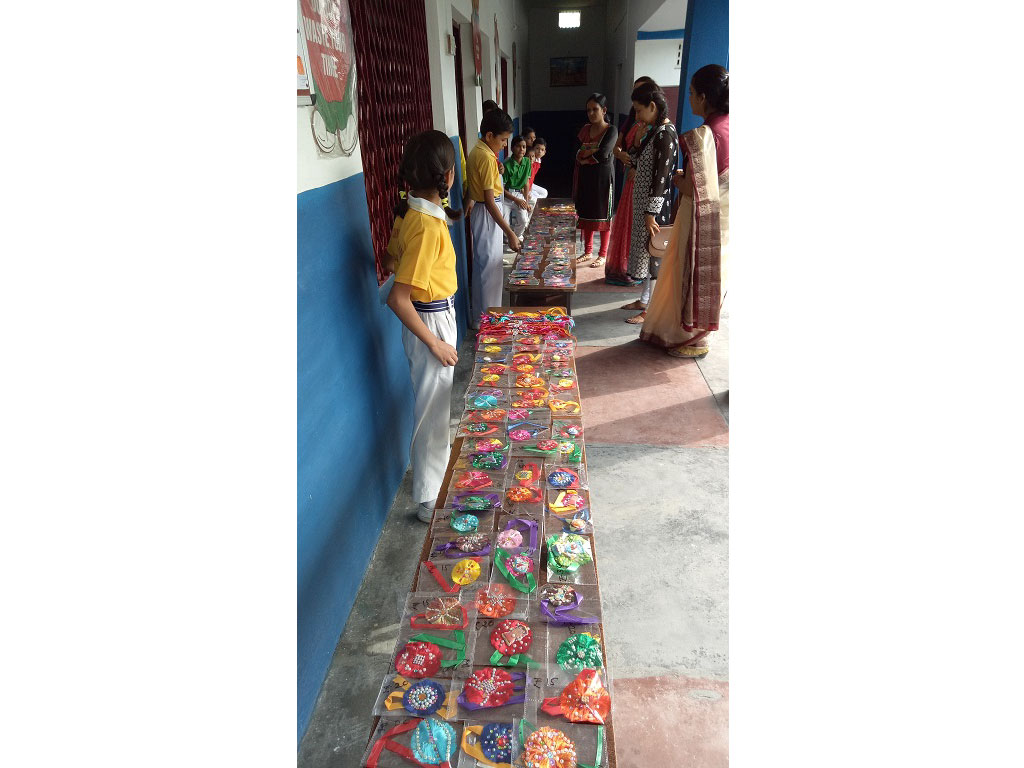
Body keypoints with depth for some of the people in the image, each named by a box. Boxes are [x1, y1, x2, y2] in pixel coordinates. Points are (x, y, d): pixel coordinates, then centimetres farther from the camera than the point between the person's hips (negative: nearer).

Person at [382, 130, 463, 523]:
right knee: (432, 410, 5)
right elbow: (398, 299, -28)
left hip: (431, 315, 9)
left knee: (433, 404, 25)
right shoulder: (428, 225, -27)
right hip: (432, 320, -9)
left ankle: (435, 470, 47)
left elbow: (392, 262, 13)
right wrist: (435, 344, -21)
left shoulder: (409, 211, 0)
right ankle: (429, 500, 22)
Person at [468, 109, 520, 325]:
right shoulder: (486, 157, -21)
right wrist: (510, 234, -25)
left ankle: (481, 315, 28)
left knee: (484, 264, 17)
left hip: (481, 210, 10)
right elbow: (490, 202, -25)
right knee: (489, 265, -1)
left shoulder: (478, 151, 9)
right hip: (487, 215, -10)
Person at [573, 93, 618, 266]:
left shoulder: (611, 130, -7)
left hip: (602, 176, -5)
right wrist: (593, 150, -14)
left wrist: (585, 158, -7)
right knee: (586, 213, 9)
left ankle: (603, 254, 9)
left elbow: (603, 154, -18)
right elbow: (577, 152, 2)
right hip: (585, 176, 5)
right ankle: (588, 251, 20)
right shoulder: (585, 129, 10)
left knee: (602, 215, 1)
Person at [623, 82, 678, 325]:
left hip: (654, 206, -10)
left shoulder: (666, 134, -18)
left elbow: (661, 176, -22)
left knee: (652, 253, -2)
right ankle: (644, 299, 29)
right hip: (644, 204, 10)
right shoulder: (656, 131, 11)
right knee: (645, 251, 16)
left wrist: (651, 213, -23)